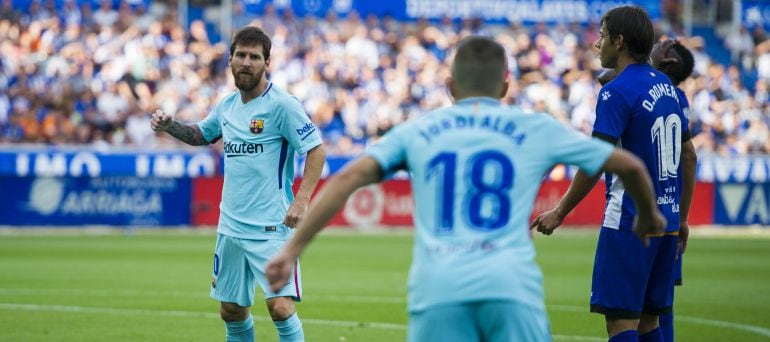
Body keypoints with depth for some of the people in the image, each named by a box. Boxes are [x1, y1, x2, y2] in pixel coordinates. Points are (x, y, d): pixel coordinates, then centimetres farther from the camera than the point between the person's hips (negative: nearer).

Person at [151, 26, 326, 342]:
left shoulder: (282, 105, -11)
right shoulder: (227, 106, 10)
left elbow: (316, 150, -13)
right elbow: (201, 135, 29)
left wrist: (302, 200, -23)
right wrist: (169, 126, 9)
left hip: (270, 227, -7)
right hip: (231, 227, 7)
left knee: (280, 307, -17)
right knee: (232, 311, 12)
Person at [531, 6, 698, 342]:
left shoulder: (617, 92, -12)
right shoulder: (665, 86, 13)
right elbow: (689, 156, 18)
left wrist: (559, 213, -8)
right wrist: (682, 217, 25)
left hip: (629, 222, -8)